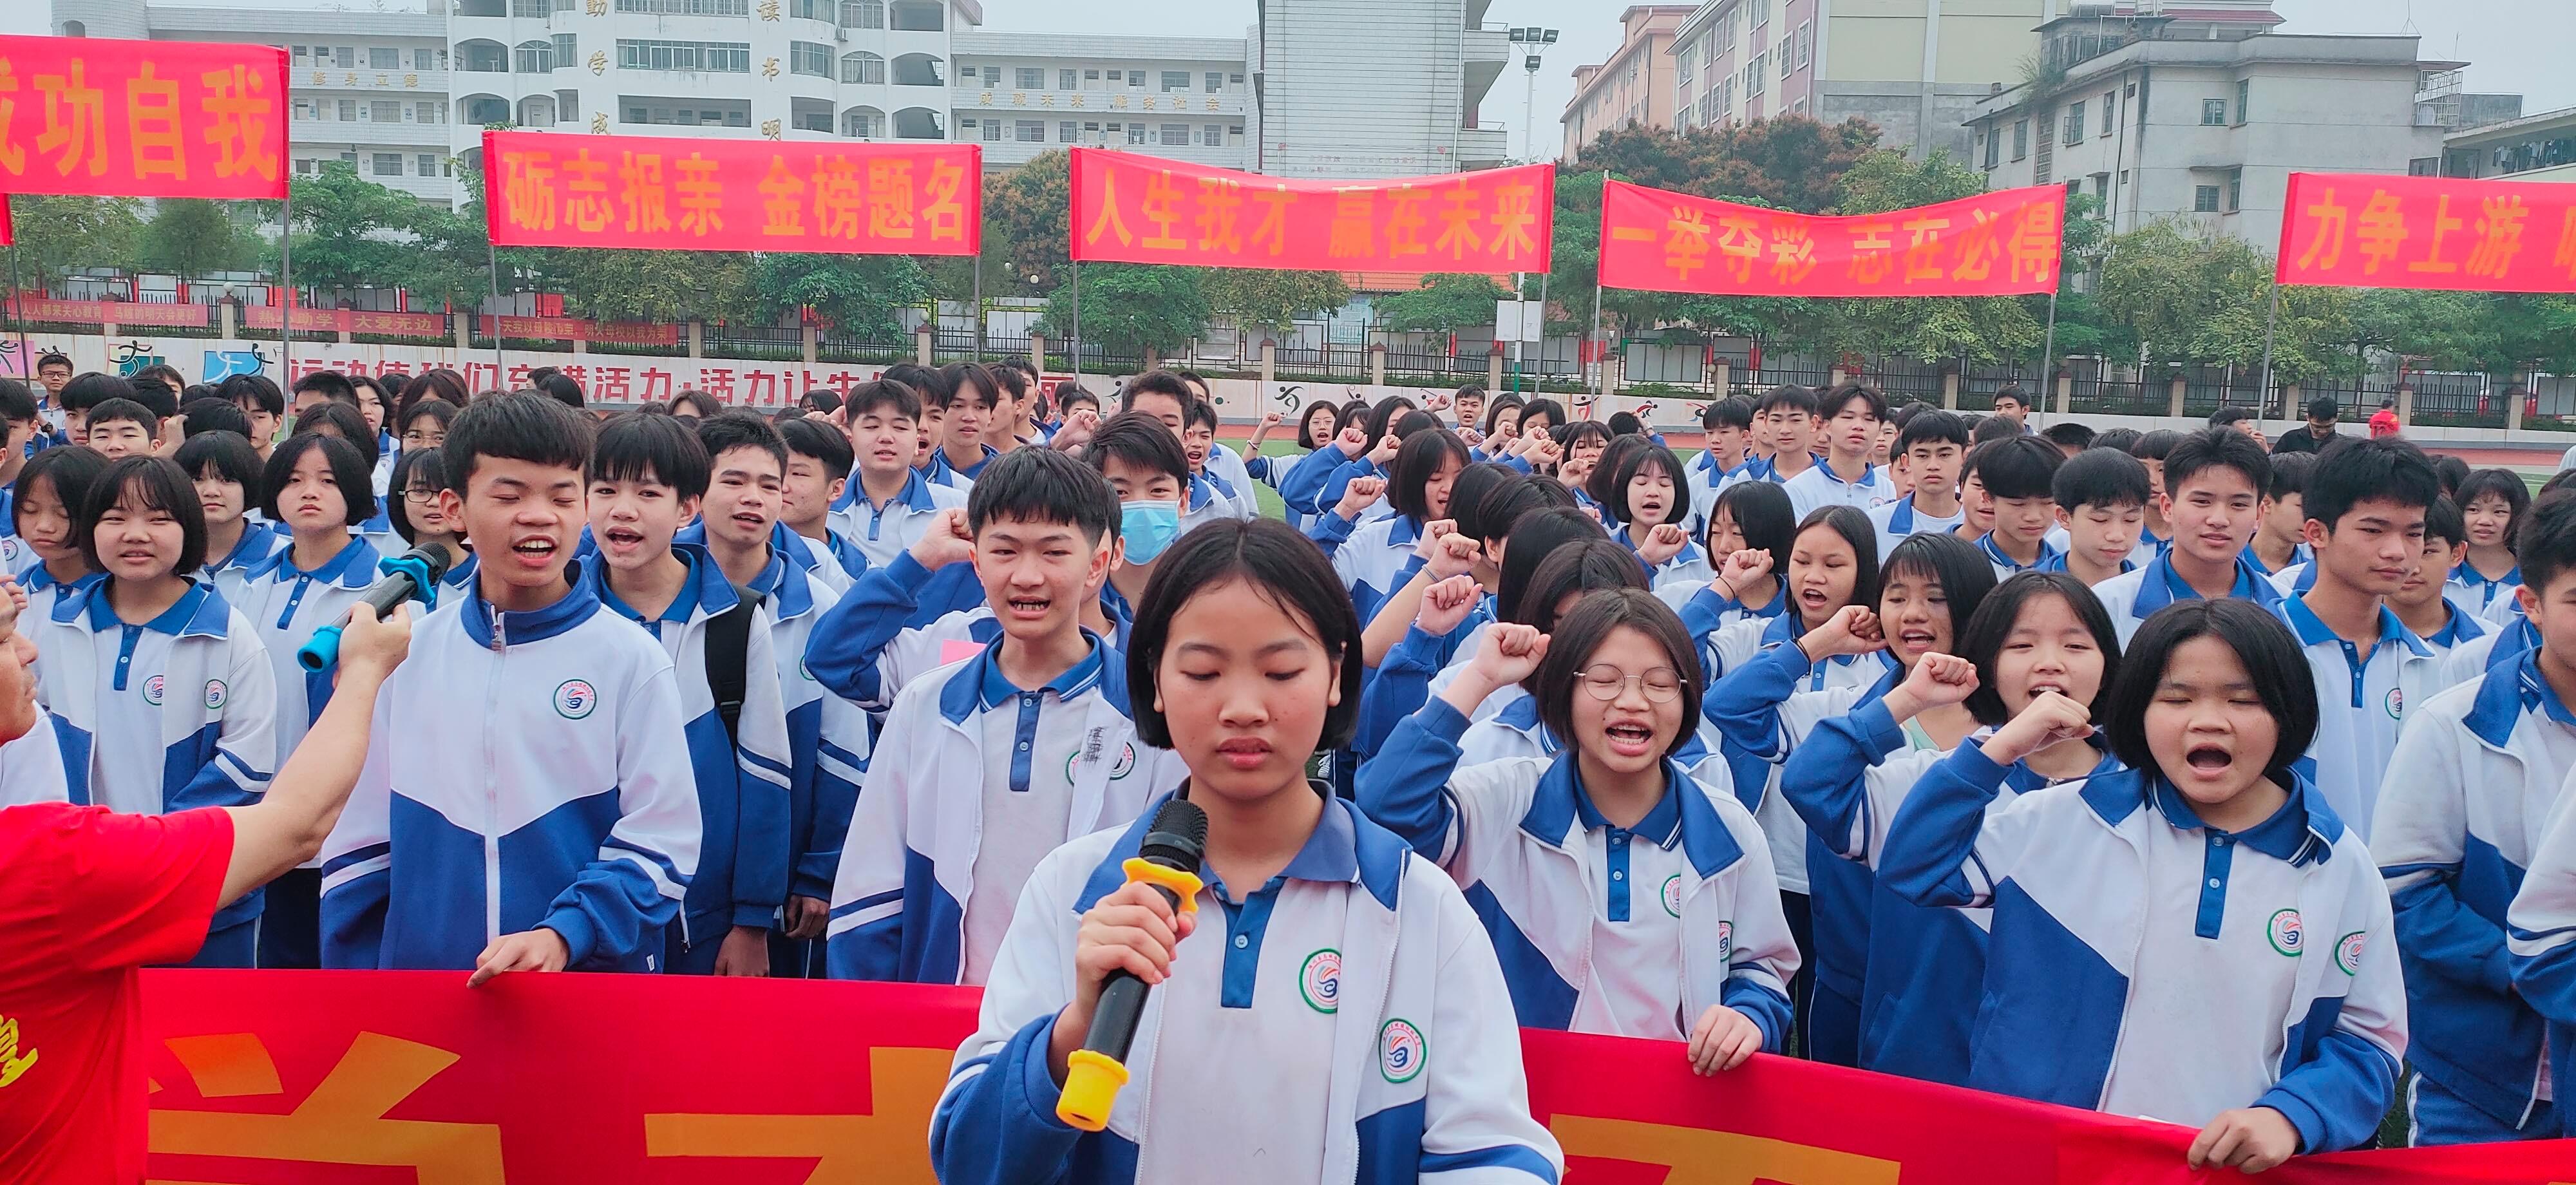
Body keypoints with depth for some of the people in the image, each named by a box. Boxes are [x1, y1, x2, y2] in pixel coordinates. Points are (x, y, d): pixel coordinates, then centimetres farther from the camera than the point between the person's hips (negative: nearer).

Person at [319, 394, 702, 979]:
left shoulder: (633, 660, -6)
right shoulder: (408, 652, 3)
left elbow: (658, 845, -9)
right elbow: (360, 840, 9)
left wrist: (564, 935, -22)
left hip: (595, 994, -2)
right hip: (419, 989, 3)